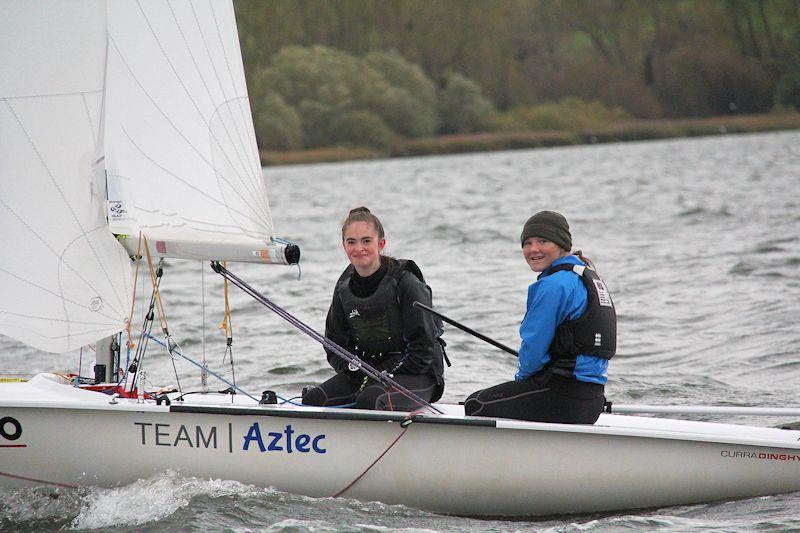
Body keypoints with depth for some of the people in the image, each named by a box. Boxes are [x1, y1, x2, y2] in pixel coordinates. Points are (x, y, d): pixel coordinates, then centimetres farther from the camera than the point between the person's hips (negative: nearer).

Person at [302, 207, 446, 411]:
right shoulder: (344, 289, 5)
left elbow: (424, 350, -13)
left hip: (414, 373, -6)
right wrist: (354, 370, -9)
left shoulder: (405, 283, -13)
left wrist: (383, 374, -18)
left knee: (369, 401, -36)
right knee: (313, 399, -16)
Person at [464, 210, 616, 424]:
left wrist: (521, 376, 4)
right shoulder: (588, 275, 15)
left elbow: (534, 348, -17)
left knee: (476, 405, 3)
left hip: (563, 397, -10)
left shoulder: (554, 285, -17)